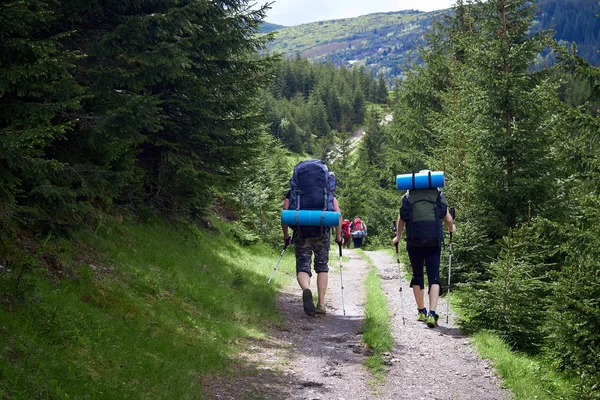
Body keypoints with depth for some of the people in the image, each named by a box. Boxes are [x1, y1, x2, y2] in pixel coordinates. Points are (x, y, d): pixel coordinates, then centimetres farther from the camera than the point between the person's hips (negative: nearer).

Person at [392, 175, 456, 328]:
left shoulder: (408, 195, 9)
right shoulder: (438, 194, 7)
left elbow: (401, 219, 10)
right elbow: (448, 219, 7)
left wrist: (398, 237, 26)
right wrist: (451, 228, 30)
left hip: (414, 241, 1)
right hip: (434, 242, -1)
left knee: (417, 275, 15)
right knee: (434, 277, 1)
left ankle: (421, 312, 25)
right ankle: (432, 314, -14)